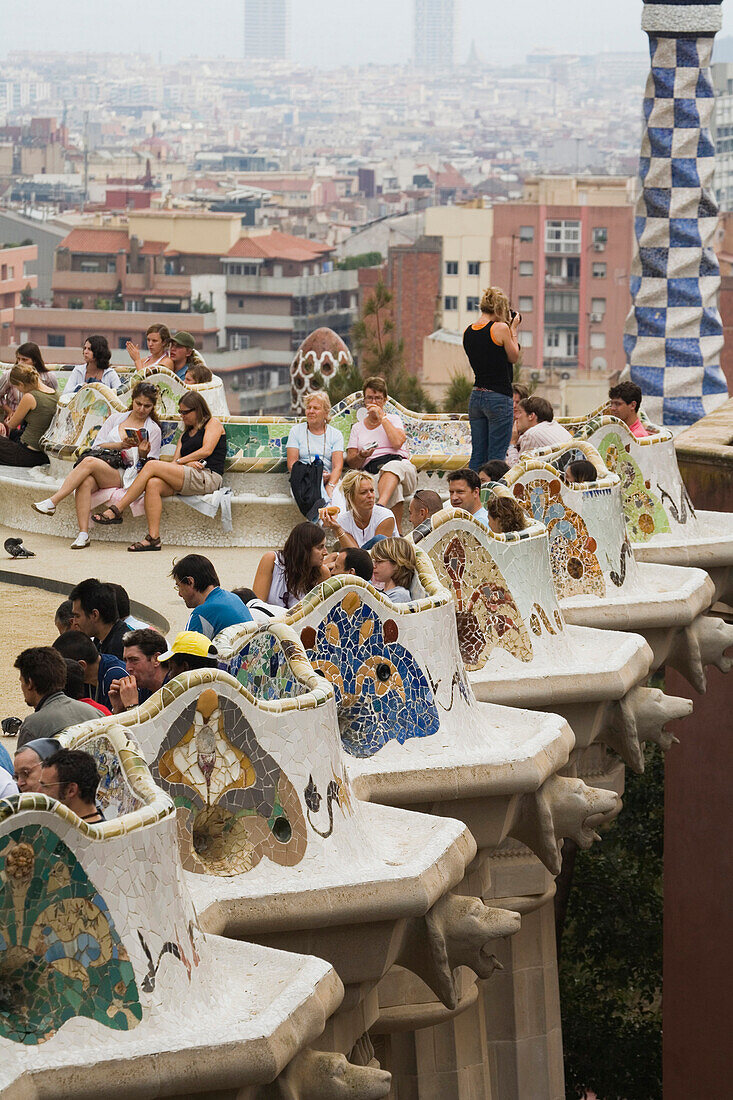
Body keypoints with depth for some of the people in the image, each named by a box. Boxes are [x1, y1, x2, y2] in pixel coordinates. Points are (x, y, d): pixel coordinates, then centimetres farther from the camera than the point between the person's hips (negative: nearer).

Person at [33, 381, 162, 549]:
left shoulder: (153, 430, 14)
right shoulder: (116, 418, 22)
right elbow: (97, 446, 12)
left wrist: (143, 454, -12)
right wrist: (120, 445, -5)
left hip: (126, 475, -3)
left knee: (89, 462, -32)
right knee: (85, 482, -36)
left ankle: (51, 503, -35)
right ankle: (83, 534, -42)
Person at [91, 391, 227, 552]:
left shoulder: (213, 423, 11)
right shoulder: (186, 434, 31)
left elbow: (207, 450, -5)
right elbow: (175, 461, 17)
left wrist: (180, 461, 0)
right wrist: (188, 463, -6)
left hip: (207, 478, -7)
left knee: (152, 465, -21)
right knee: (153, 484, -26)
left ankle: (117, 510, -22)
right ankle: (153, 538, -33)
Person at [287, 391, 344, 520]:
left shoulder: (335, 435, 14)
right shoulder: (296, 431, 14)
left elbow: (338, 466, 0)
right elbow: (291, 465, 2)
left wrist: (329, 487, -22)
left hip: (329, 480, 1)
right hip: (304, 480, -1)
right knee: (299, 468, -37)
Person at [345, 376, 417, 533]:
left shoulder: (393, 419, 18)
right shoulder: (357, 428, 22)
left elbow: (397, 442, -6)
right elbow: (351, 462, 12)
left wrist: (382, 418, 0)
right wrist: (361, 456, -12)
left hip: (402, 466, -2)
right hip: (372, 473, 2)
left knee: (393, 466, -41)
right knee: (395, 489, -36)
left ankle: (380, 506, -65)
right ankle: (396, 533, -46)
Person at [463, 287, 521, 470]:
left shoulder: (469, 331, 8)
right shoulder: (500, 328, -11)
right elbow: (513, 357, 0)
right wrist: (513, 330, 8)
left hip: (476, 397, 7)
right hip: (499, 397, -7)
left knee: (477, 454, 10)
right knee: (496, 456, -3)